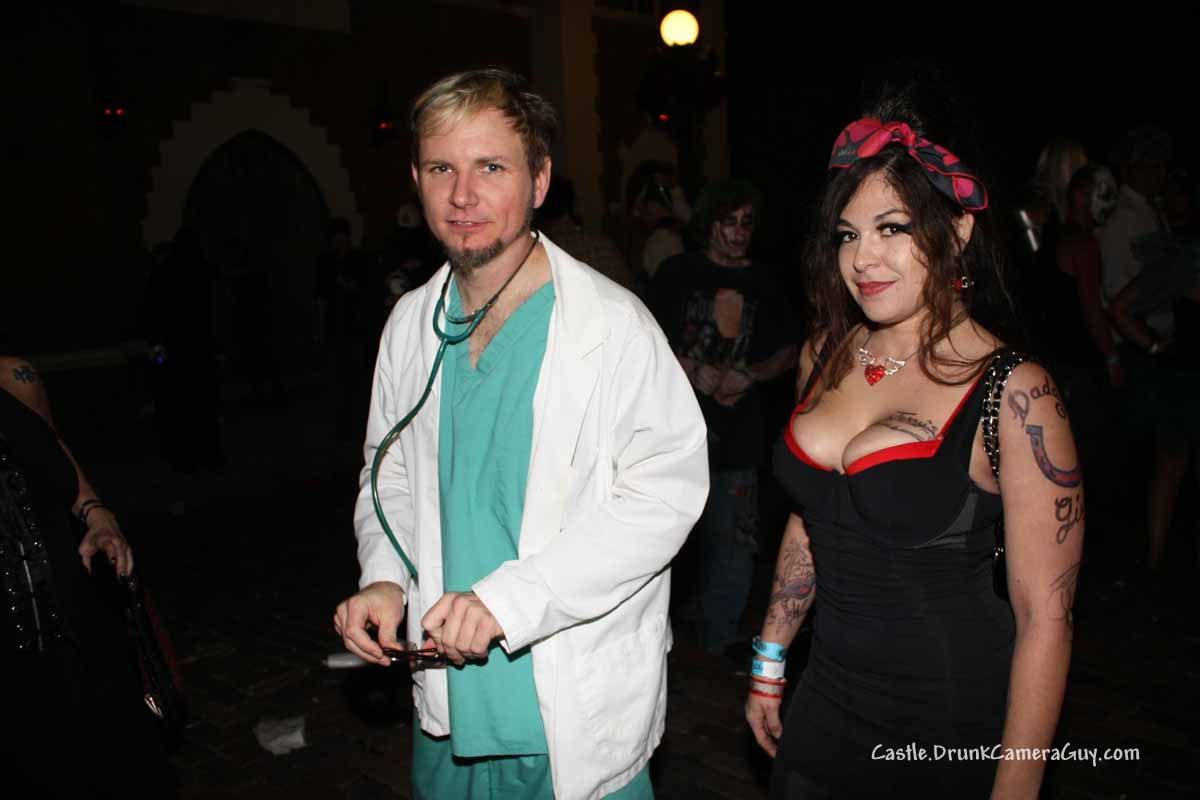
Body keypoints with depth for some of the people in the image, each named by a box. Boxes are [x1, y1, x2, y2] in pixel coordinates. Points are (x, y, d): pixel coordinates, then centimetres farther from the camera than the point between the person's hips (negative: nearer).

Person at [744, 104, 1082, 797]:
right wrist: (770, 663, 12)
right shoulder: (826, 355, -1)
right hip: (830, 697, 5)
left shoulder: (1013, 393, -18)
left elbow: (1046, 616, -15)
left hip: (955, 721, -5)